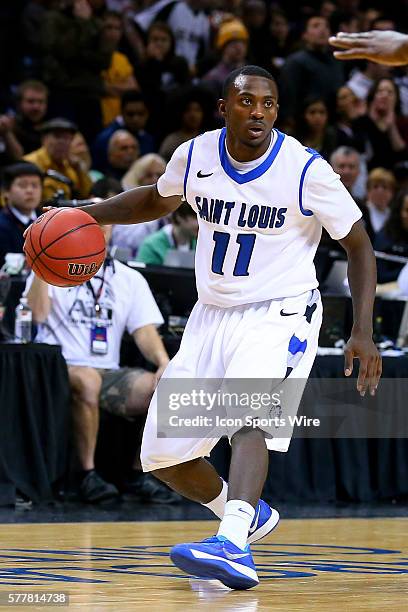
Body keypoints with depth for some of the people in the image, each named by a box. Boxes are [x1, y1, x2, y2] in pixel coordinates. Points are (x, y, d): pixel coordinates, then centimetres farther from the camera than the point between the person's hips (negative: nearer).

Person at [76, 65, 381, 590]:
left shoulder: (306, 170, -14)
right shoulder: (195, 156, -3)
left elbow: (358, 245, -5)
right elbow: (158, 200, 20)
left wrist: (363, 333, -14)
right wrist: (89, 215, 4)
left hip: (280, 317, -5)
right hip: (211, 316, 5)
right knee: (162, 456, 3)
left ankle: (233, 545, -49)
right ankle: (248, 515, 29)